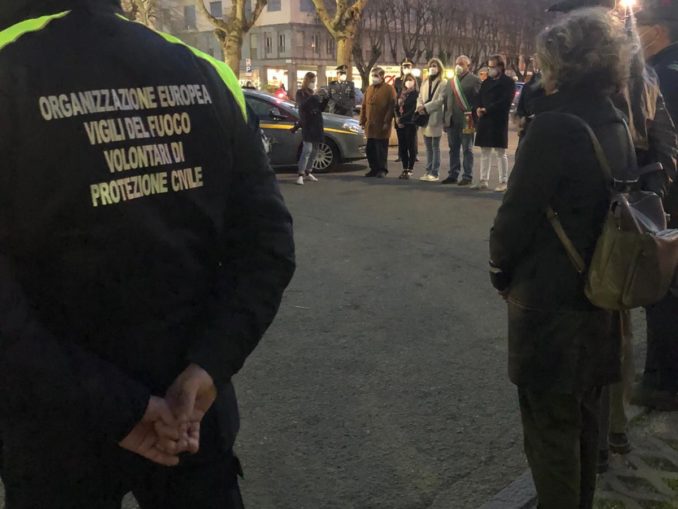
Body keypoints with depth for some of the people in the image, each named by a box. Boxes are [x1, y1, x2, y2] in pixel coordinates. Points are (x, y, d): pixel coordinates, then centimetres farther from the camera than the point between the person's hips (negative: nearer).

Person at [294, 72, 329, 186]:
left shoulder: (315, 94, 16)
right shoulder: (300, 93, -2)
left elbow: (321, 108, 11)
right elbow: (302, 106, -19)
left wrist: (326, 99, -5)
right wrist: (312, 98, -30)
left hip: (317, 125, 7)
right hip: (307, 125, -7)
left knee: (315, 150, 9)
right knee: (307, 149, -17)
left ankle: (308, 172, 19)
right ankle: (300, 175, -18)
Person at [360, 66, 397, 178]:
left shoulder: (389, 89, -5)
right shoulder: (369, 89, 14)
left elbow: (392, 107, -11)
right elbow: (364, 106, 15)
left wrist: (387, 122, -16)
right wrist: (363, 121, 10)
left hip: (382, 125, -6)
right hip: (370, 125, 6)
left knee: (381, 149, -1)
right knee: (370, 149, 9)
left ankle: (382, 169, 7)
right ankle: (374, 169, 18)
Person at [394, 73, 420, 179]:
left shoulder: (416, 94, -3)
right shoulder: (400, 93, 17)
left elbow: (413, 110, -11)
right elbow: (396, 107, 12)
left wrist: (402, 119, -12)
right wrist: (397, 118, -5)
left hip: (410, 124, -6)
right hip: (400, 123, 6)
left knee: (411, 146, -2)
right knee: (402, 147, 6)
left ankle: (410, 169, 1)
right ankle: (405, 169, 14)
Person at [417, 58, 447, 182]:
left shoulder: (444, 83, -4)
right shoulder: (425, 82, 17)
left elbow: (440, 100, -13)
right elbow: (420, 97, 12)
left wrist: (425, 107, -18)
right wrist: (420, 107, -9)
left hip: (435, 117, -6)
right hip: (424, 117, 6)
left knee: (435, 146, -3)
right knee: (428, 147, 11)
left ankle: (435, 173, 0)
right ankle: (428, 171, 16)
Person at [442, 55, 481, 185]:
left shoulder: (475, 80, -2)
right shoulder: (450, 82, 17)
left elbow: (479, 100, -9)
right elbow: (446, 101, 16)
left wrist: (474, 118, -15)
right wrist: (445, 119, 9)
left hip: (466, 122, -6)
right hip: (452, 121, 6)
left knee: (467, 150, 0)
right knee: (453, 149, 10)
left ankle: (467, 177, 4)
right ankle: (453, 175, 16)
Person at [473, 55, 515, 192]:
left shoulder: (508, 82, -4)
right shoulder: (486, 82, 16)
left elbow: (505, 102, -15)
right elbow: (480, 98, 14)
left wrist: (487, 110, -18)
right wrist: (478, 108, -8)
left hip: (499, 122, -6)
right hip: (484, 121, 6)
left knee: (500, 153, -1)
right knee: (485, 152, 8)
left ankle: (503, 182, 5)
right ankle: (483, 180, 14)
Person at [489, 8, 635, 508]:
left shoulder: (558, 124, -20)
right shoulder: (617, 124, 4)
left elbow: (518, 210, -18)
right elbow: (616, 206, 10)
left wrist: (502, 267, 0)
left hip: (550, 298, -8)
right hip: (598, 295, 8)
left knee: (550, 425, 7)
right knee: (583, 416, 22)